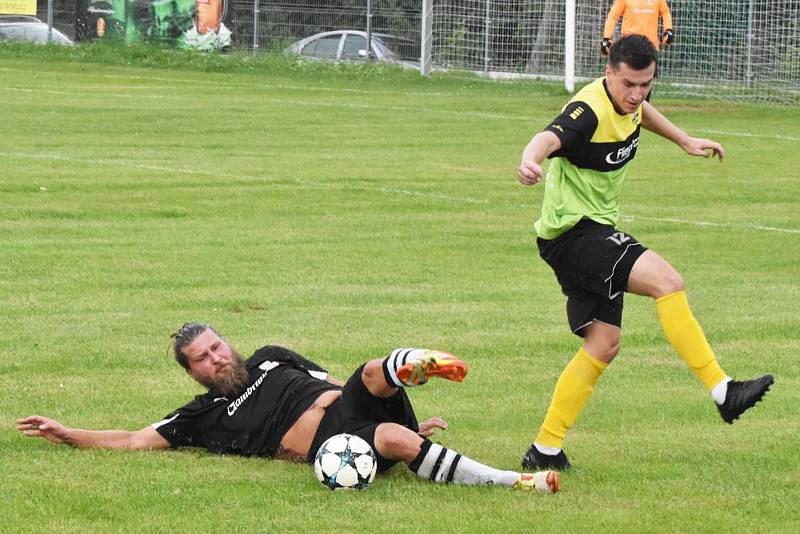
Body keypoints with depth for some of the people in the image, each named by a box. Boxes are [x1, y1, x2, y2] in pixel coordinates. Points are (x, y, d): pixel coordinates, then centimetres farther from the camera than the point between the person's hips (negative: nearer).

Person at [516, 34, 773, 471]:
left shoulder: (629, 100, 4)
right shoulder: (590, 111, -24)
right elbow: (551, 136, -45)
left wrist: (685, 141, 36)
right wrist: (530, 160, -66)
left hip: (595, 231, 10)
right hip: (573, 229, -10)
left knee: (604, 344, 8)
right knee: (667, 281, -24)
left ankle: (545, 450, 12)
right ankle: (722, 392, -24)